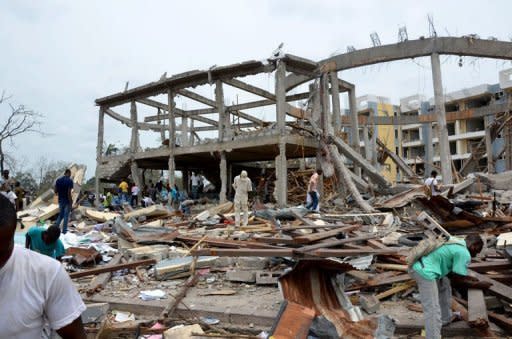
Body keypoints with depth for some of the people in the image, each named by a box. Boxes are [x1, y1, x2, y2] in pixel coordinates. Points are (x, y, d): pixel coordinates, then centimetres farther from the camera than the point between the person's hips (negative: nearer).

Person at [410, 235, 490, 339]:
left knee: (444, 285, 32)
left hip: (420, 266, 11)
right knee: (433, 311, -7)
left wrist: (468, 278, 27)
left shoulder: (455, 243, 22)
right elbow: (458, 280, -3)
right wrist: (476, 284, 10)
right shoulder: (464, 254, -7)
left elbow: (450, 272, 28)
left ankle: (445, 318, 46)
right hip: (424, 271, -11)